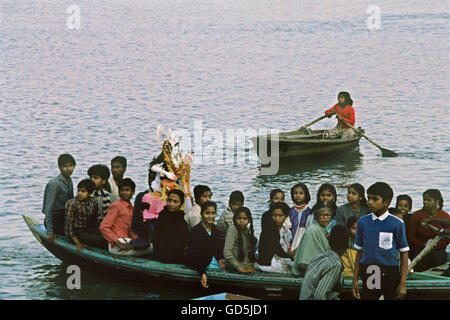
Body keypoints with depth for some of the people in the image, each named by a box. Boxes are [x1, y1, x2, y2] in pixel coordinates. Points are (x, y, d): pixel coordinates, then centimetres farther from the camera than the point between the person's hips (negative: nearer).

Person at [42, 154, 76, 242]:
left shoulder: (69, 181, 5)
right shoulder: (55, 184, -20)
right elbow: (48, 209, -21)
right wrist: (50, 233, -21)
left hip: (66, 217, 8)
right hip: (55, 220, -8)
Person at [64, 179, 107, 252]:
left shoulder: (93, 203, 1)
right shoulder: (71, 203, -15)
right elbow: (68, 225, -15)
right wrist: (77, 243, -17)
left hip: (89, 230, 6)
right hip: (76, 232, -6)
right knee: (101, 240, -26)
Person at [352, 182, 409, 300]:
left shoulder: (396, 224, -5)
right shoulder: (363, 222, 4)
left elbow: (404, 253, -3)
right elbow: (359, 252, 9)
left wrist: (403, 283, -7)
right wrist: (355, 280, 7)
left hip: (390, 273, -2)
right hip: (368, 274, 2)